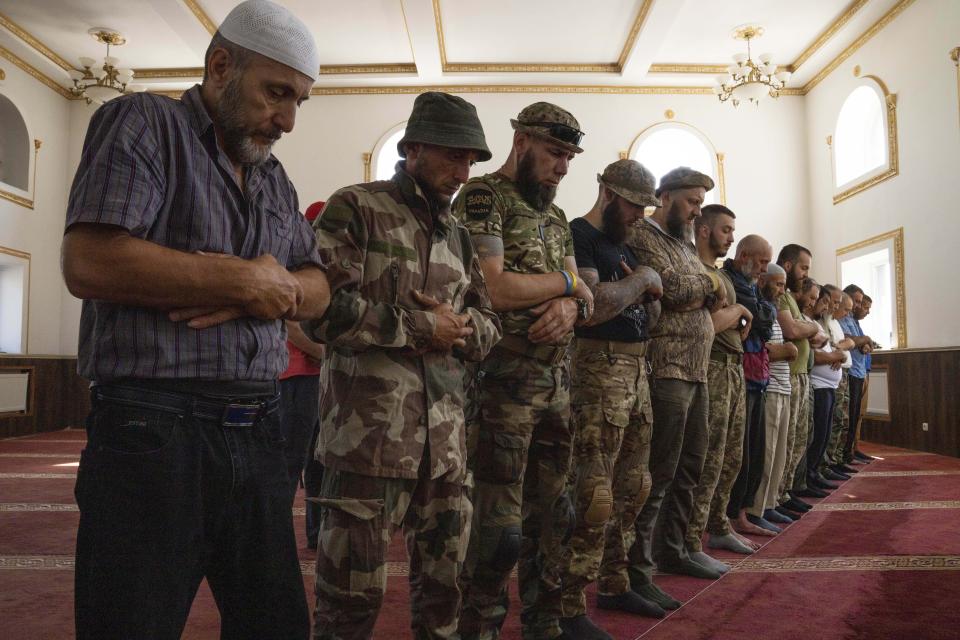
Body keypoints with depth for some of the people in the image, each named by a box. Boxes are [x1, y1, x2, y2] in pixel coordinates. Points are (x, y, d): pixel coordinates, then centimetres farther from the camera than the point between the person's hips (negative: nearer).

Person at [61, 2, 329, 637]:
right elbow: (90, 263, -17)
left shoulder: (276, 180, 18)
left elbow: (317, 291, 15)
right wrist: (246, 279, -11)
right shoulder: (143, 122, -2)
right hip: (152, 434, -6)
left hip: (258, 435, 7)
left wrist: (273, 288, -8)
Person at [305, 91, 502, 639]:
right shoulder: (355, 209, -2)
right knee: (353, 594, 4)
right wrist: (420, 326, -10)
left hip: (446, 440, 6)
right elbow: (321, 306, -14)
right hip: (368, 435, -6)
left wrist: (457, 324, -6)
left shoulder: (459, 235, 17)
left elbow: (489, 325, 17)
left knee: (445, 584, 16)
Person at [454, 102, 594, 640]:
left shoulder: (556, 217, 18)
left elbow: (583, 296, 14)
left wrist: (570, 306, -11)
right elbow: (494, 289, -21)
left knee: (550, 513, 16)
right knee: (499, 527, -2)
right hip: (505, 378, -8)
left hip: (558, 379, 8)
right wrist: (567, 283, -5)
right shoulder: (483, 197, -7)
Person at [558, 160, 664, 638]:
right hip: (598, 370, -9)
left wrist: (649, 292, -1)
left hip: (637, 371, 9)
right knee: (593, 495, -7)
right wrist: (640, 279, -8)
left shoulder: (626, 243, 19)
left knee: (631, 488, 14)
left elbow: (649, 318, 21)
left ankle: (614, 584, 29)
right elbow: (590, 307, -23)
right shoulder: (578, 234, -8)